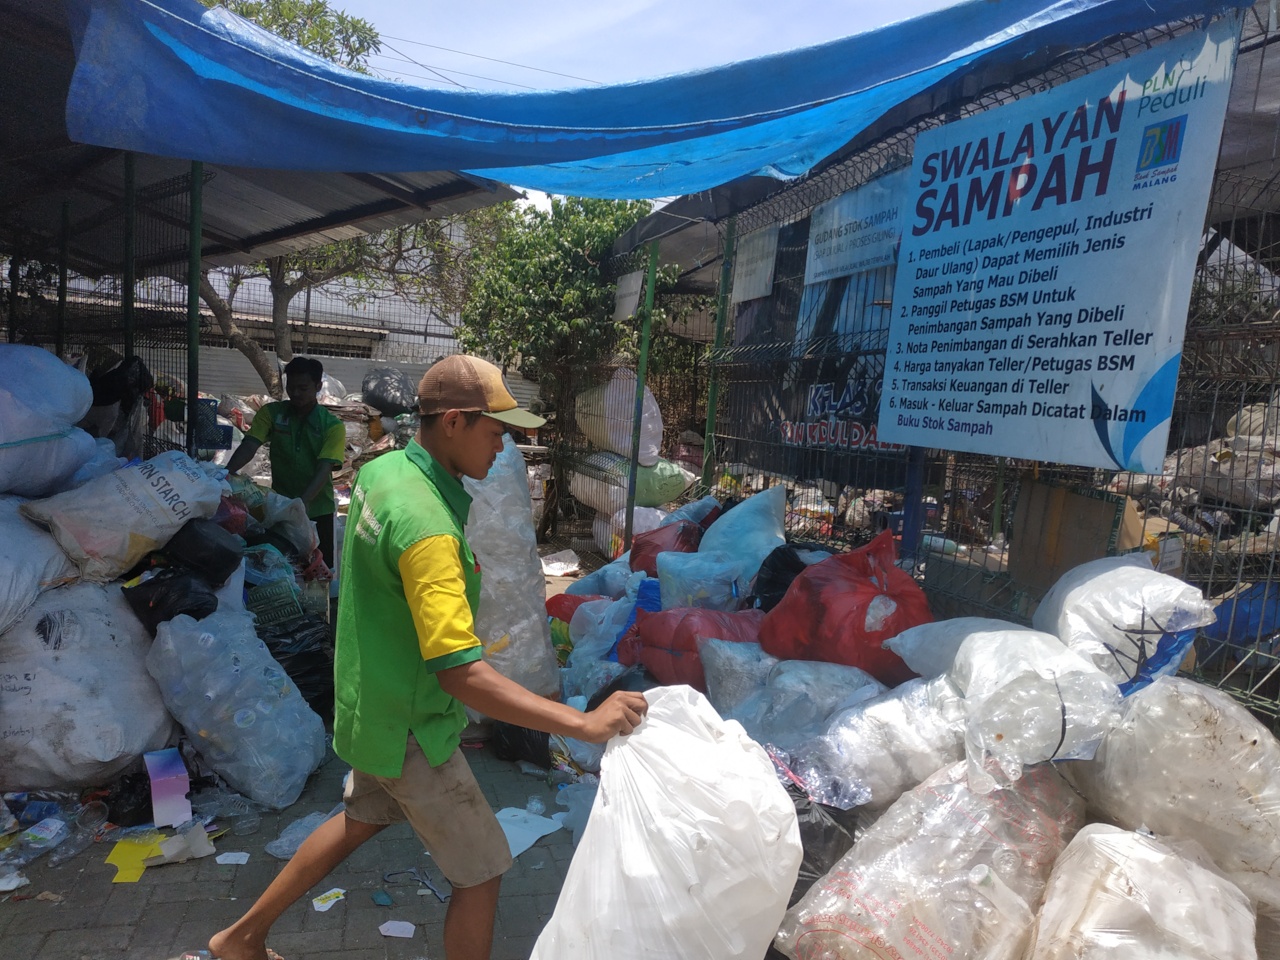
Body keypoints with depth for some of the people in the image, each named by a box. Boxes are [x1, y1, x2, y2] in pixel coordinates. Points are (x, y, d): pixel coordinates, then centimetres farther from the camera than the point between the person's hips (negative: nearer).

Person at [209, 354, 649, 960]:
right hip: (410, 728, -9)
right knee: (482, 871, 8)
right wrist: (585, 725, -37)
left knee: (362, 820, 31)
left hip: (373, 702, 9)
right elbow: (461, 676, -37)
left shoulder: (379, 470, -5)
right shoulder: (427, 528, -34)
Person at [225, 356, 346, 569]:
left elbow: (324, 468, -18)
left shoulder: (332, 426, -8)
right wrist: (227, 472, -32)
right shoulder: (271, 413, -1)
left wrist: (303, 501, -33)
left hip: (317, 510, -2)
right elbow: (249, 445, -13)